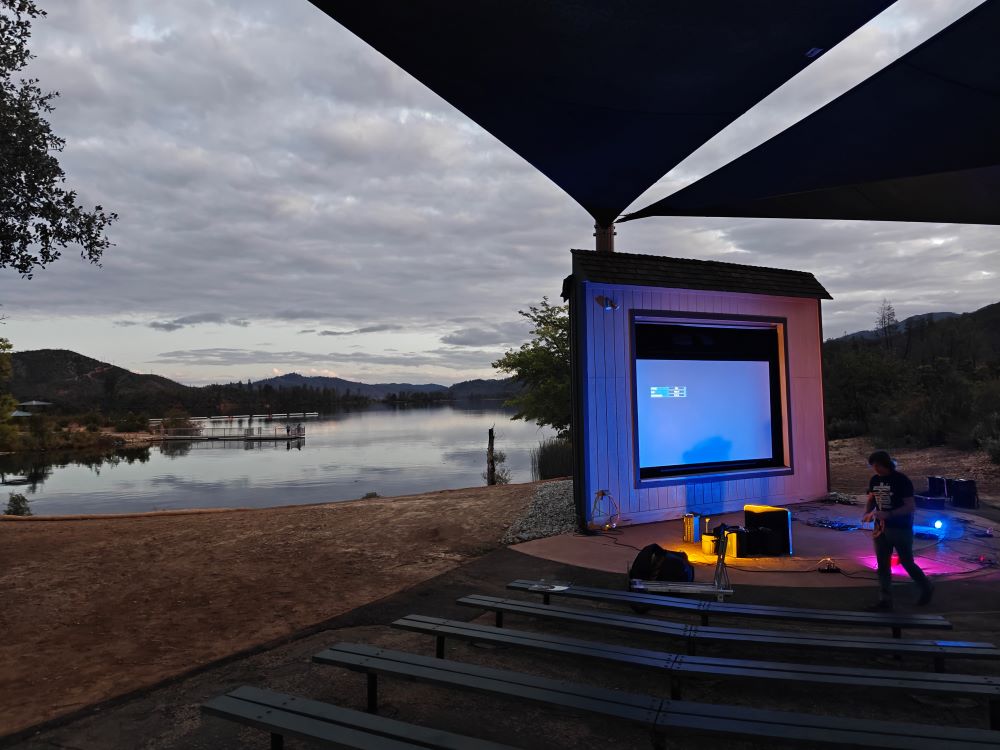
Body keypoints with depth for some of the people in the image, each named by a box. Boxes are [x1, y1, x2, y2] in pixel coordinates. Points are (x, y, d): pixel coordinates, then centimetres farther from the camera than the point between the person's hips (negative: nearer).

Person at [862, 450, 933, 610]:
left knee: (907, 563, 8)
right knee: (883, 565, 6)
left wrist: (888, 514, -28)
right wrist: (867, 513, -6)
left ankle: (927, 589, 34)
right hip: (881, 528, 6)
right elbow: (871, 500, 15)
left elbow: (911, 506, -18)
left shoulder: (901, 480, -16)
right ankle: (885, 601, 12)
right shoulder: (874, 480, 3)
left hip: (901, 529, -6)